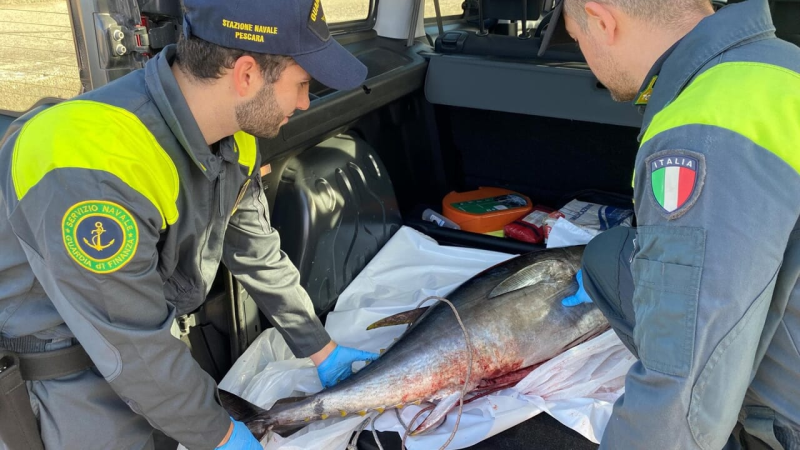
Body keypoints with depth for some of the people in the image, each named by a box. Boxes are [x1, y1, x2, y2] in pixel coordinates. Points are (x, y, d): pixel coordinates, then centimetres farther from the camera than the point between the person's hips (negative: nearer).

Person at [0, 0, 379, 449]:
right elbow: (132, 347, -29)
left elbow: (258, 252, 2)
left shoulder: (233, 135, -10)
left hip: (160, 329, 7)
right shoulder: (91, 168, -37)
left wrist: (320, 348, 8)